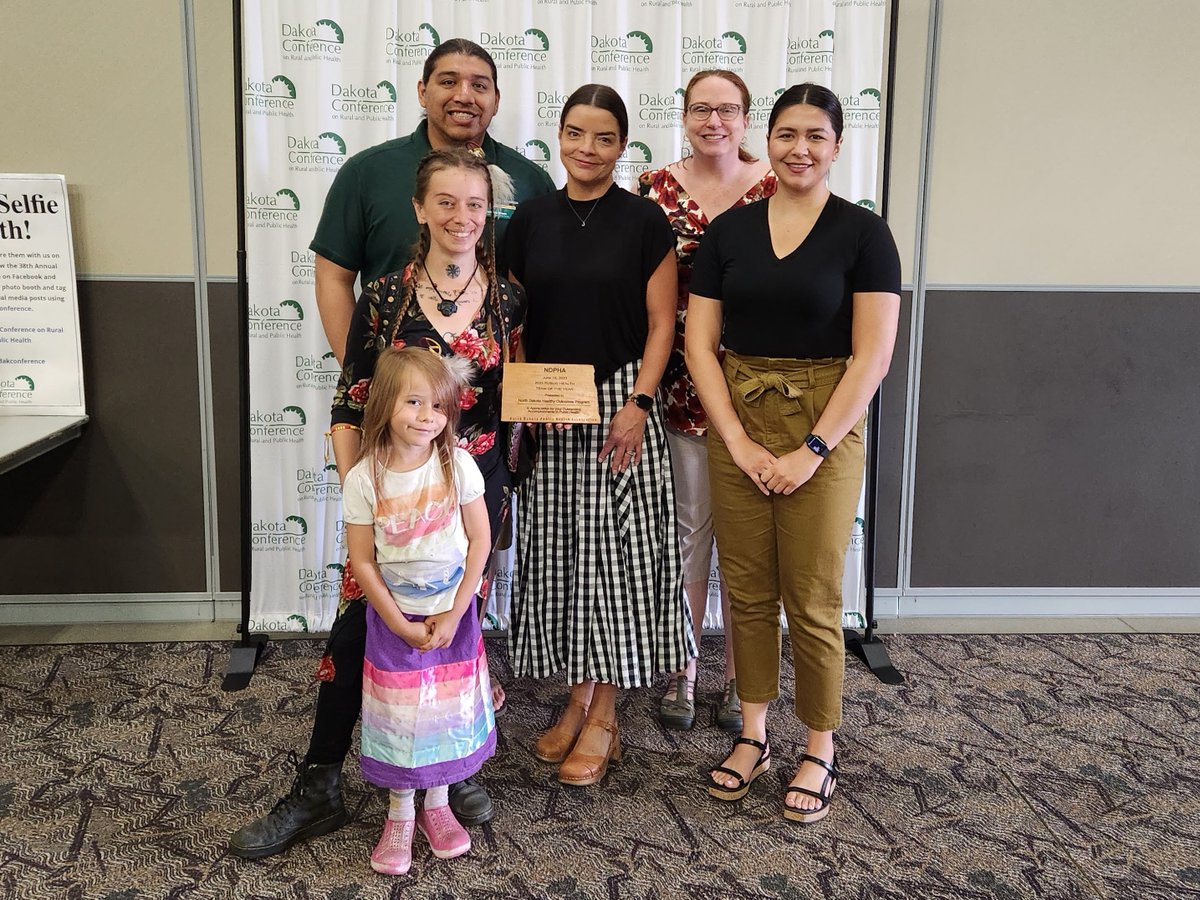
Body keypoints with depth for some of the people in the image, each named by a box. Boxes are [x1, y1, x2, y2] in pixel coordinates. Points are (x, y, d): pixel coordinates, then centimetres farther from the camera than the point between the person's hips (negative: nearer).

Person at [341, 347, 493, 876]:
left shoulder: (458, 465, -13)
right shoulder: (364, 480, -14)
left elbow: (480, 541, -7)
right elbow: (362, 562, -9)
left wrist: (454, 614, -10)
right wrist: (402, 627, -10)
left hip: (453, 612, 1)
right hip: (394, 617, -1)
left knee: (450, 709, 11)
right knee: (399, 717, 8)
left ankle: (437, 805, 32)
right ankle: (400, 816, 27)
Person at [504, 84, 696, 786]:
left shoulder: (644, 222, -2)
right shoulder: (531, 220, 7)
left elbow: (661, 324, -4)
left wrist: (637, 402, -14)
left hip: (619, 406, -3)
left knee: (616, 552, -1)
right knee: (558, 555, 8)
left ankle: (604, 717, 10)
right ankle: (579, 697, 23)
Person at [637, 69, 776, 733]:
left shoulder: (774, 190, 0)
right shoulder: (655, 188, 4)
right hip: (680, 385, 1)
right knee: (687, 524, 9)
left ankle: (739, 679, 23)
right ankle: (680, 673, 25)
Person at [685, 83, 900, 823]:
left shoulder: (863, 233, -3)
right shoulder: (729, 230, 6)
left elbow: (873, 354, -8)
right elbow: (700, 342, 2)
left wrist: (812, 450, -13)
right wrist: (738, 440, -8)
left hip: (824, 428, -3)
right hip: (737, 425, 3)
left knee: (812, 602, 3)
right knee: (748, 592, 10)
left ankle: (820, 751, 20)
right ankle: (753, 734, 27)